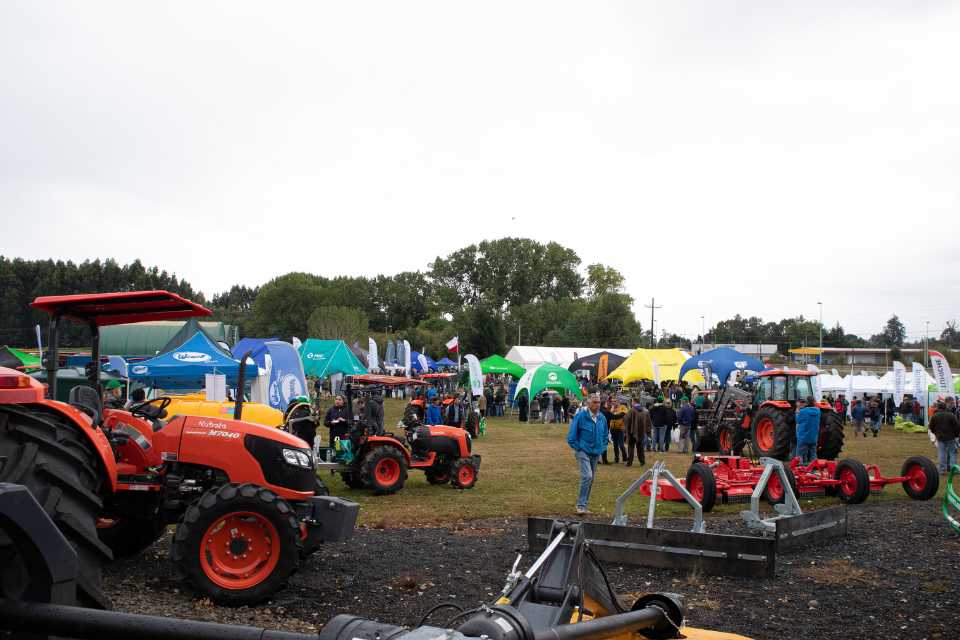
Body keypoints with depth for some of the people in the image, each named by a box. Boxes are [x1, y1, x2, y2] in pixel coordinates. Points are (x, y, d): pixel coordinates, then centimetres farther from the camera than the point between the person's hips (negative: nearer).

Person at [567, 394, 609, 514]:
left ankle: (584, 505, 22)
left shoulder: (602, 418, 5)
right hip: (583, 452, -6)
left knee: (591, 479, 10)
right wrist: (578, 448, -8)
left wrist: (602, 448, 9)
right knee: (587, 476, -20)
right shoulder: (580, 416, -12)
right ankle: (581, 505, -12)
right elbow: (571, 436, -7)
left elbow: (605, 435, 20)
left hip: (596, 453, 6)